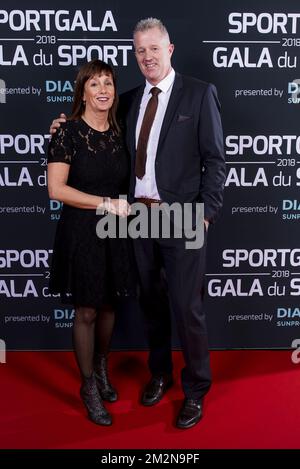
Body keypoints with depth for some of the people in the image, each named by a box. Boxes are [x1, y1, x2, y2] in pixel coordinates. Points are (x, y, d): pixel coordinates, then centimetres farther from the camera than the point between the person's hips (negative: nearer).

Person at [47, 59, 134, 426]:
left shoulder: (117, 133, 6)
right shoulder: (68, 132, -11)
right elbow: (56, 189, -17)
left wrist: (127, 204, 0)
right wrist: (106, 203, -18)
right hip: (81, 232, -5)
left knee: (108, 305, 16)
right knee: (86, 312, 6)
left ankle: (101, 369, 39)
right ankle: (89, 386, 25)